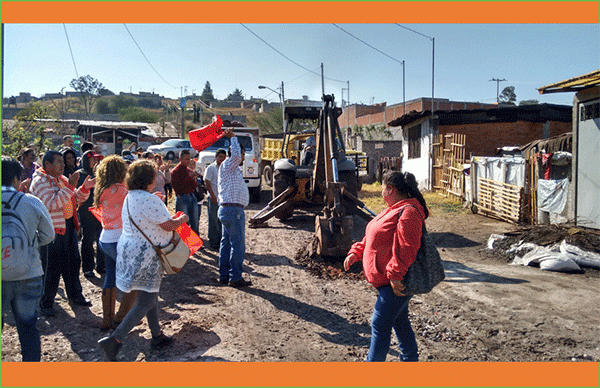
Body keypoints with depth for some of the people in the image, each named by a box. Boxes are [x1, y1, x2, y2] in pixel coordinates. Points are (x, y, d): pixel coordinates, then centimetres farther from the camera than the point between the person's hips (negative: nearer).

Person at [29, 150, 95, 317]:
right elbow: (52, 204, -27)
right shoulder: (39, 182, -14)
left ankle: (75, 295, 32)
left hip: (69, 226, 8)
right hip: (52, 230, -8)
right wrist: (70, 186, -26)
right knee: (51, 268, 1)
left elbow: (76, 199, 17)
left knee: (73, 262, 16)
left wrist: (85, 188, -2)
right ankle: (46, 303, 16)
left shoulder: (62, 179, 12)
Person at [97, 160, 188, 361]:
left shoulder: (129, 198, 8)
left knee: (150, 294, 20)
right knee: (146, 302, -1)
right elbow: (169, 225, -17)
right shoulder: (150, 200, -21)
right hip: (145, 255, -10)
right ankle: (114, 340, -6)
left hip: (129, 251, 10)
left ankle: (157, 336, 32)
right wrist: (182, 219, 1)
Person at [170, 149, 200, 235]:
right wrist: (189, 177, -18)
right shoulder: (175, 171, -5)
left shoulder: (190, 170, 14)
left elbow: (195, 187, 12)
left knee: (195, 223, 10)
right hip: (182, 198, -6)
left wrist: (193, 178, -8)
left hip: (192, 197, 6)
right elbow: (176, 187, -15)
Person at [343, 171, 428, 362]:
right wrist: (356, 252, 11)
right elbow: (371, 238, 21)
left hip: (396, 283, -11)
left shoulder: (408, 212, -19)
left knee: (380, 324, -4)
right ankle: (410, 359, 35)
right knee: (399, 321, 20)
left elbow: (406, 248, -26)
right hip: (388, 281, 11)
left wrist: (395, 275, -28)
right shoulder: (394, 210, 16)